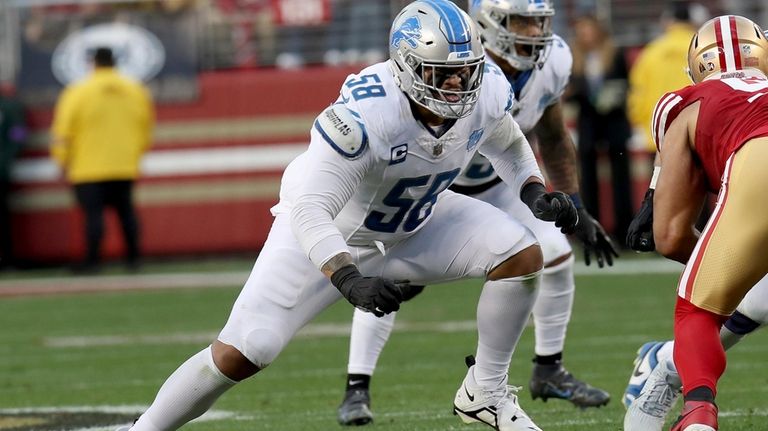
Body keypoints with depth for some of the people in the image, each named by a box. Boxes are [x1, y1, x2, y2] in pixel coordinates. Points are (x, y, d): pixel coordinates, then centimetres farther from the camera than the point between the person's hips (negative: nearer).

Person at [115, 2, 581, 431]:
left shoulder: (487, 93, -19)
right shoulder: (364, 115, -39)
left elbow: (507, 145, 7)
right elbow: (310, 212, -39)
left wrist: (537, 193, -10)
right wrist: (351, 282, -52)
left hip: (415, 222, 6)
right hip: (330, 232, -5)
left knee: (522, 254, -14)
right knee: (241, 353, -15)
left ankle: (485, 392, 1)